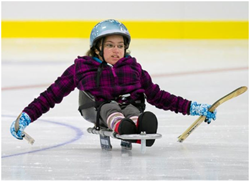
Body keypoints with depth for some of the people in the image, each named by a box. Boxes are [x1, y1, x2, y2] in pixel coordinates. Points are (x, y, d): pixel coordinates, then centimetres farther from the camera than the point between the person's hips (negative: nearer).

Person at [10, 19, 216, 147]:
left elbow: (157, 96, 27)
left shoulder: (134, 68, 22)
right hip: (98, 109, -1)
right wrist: (27, 116, 4)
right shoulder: (80, 68, 16)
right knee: (110, 108, -36)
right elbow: (52, 94, 15)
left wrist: (191, 107, 21)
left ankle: (141, 126, -70)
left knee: (133, 110, -34)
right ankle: (120, 125, -70)